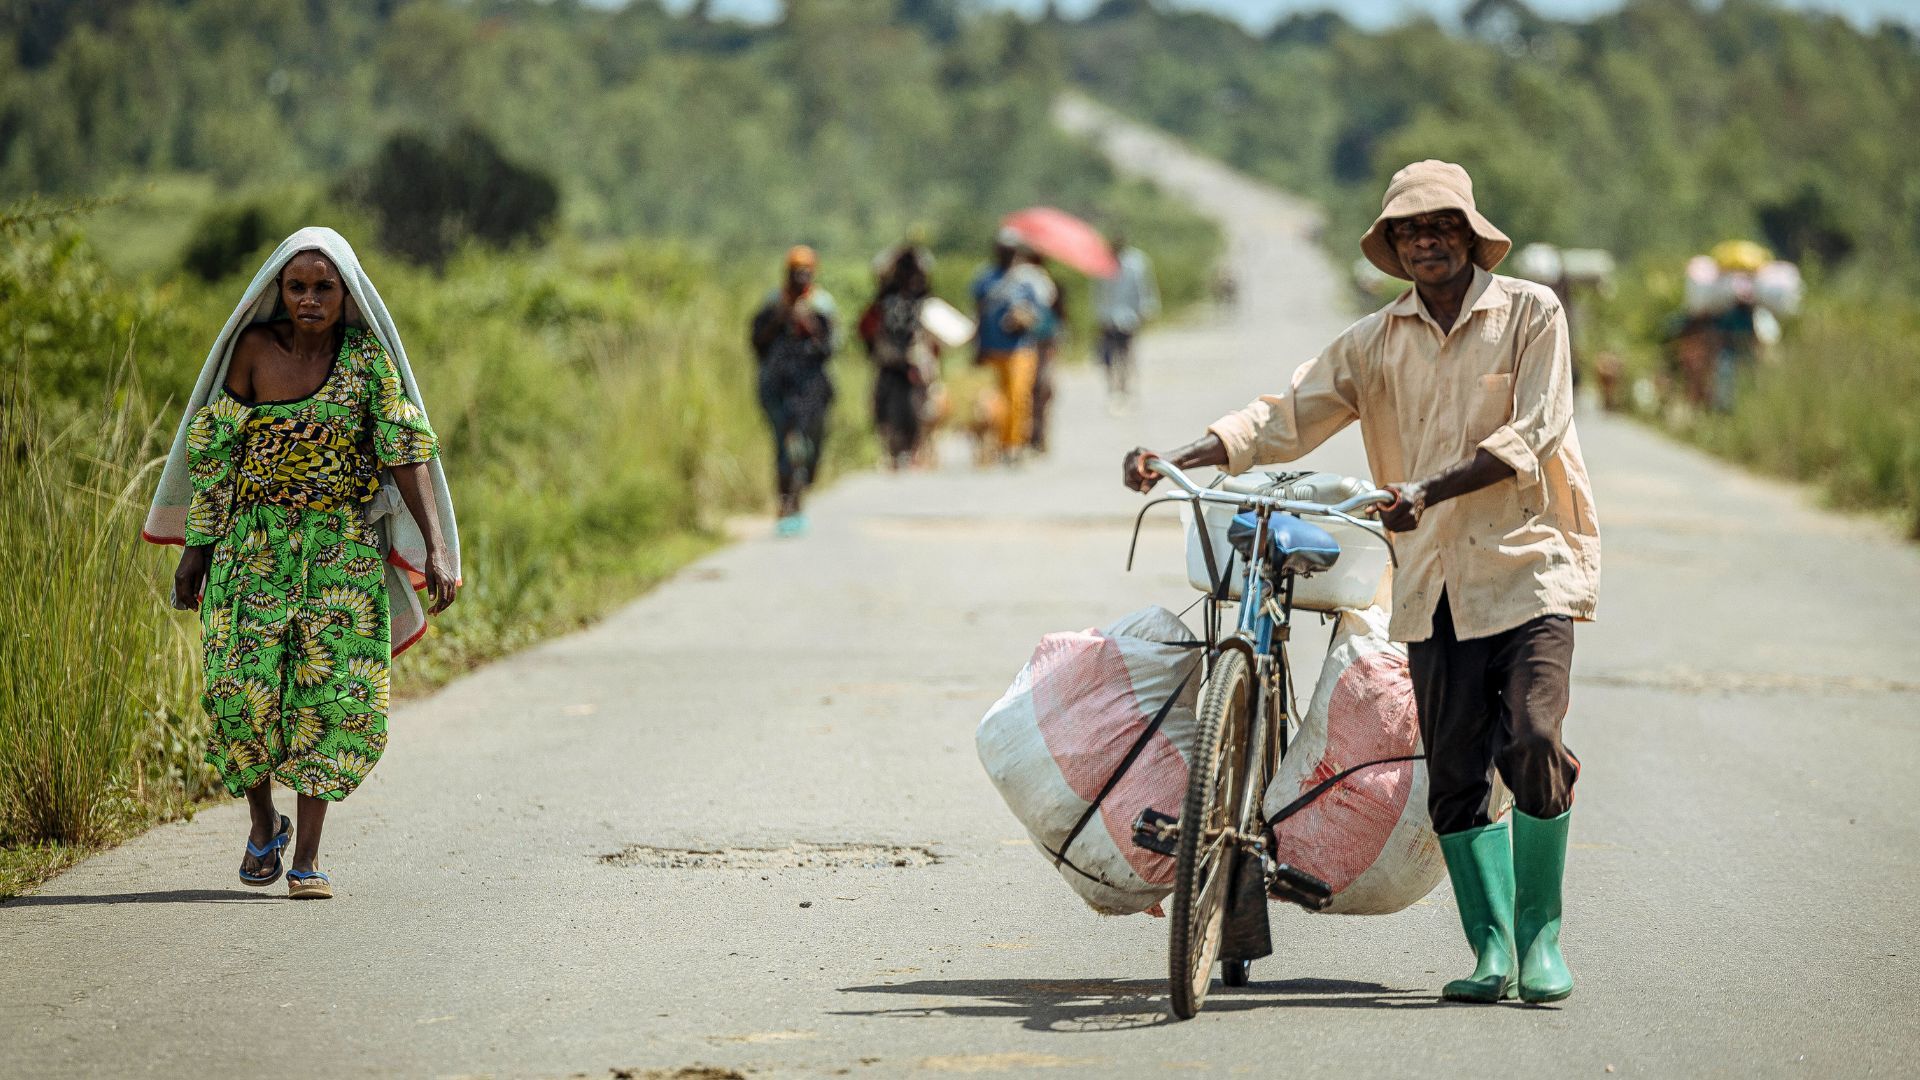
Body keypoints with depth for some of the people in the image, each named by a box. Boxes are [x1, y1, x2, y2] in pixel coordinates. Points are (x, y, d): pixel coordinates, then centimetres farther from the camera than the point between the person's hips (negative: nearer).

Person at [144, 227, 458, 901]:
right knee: (247, 687, -8)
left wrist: (437, 548, -17)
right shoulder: (254, 348, -4)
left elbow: (406, 450, -8)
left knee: (331, 689, -6)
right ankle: (263, 824, 19)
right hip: (254, 540, 0)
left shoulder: (368, 357, -4)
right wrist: (195, 549, 2)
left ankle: (307, 857, 1)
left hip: (343, 543, 0)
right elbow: (214, 451, 1)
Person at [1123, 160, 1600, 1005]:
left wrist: (1430, 490, -22)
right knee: (1453, 772, 1)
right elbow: (1286, 417, 5)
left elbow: (1532, 436, -10)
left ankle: (1542, 933, -3)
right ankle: (1492, 948, 9)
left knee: (1530, 741, -17)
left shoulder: (1530, 314, 0)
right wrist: (1177, 459, -9)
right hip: (1434, 582, 4)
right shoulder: (1375, 342, 10)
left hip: (1527, 563, -4)